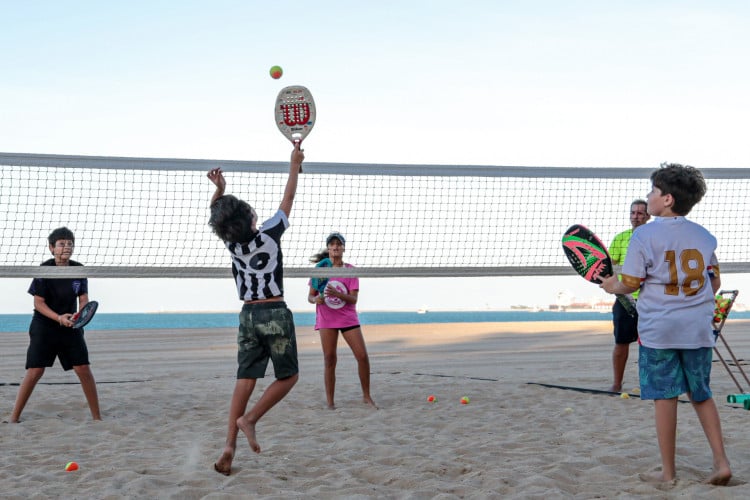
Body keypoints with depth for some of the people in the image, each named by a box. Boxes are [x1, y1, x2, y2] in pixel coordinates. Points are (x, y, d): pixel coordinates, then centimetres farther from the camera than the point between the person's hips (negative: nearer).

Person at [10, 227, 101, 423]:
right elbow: (38, 303, -11)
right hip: (44, 326, -3)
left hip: (71, 326, 3)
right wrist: (58, 318, -25)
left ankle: (97, 417, 8)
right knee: (35, 372, -8)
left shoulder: (79, 269, -2)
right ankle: (14, 417, 3)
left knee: (84, 369, -2)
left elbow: (83, 299, 2)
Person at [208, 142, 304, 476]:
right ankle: (249, 419, -7)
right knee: (288, 376, 9)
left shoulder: (231, 242, -2)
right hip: (276, 314, -4)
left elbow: (217, 215, 18)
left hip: (248, 315, 4)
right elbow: (288, 200, -1)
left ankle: (230, 444, -6)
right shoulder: (268, 235, -12)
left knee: (245, 379, 4)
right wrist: (294, 164, 10)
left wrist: (219, 190, 3)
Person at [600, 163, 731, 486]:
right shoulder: (703, 236, 7)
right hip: (698, 329, 4)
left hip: (658, 329, -4)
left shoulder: (644, 235, -8)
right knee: (701, 396, 16)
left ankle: (668, 472, 7)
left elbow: (631, 284, -6)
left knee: (665, 397, 1)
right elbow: (715, 283, 12)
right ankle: (721, 462, 11)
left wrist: (612, 286, 15)